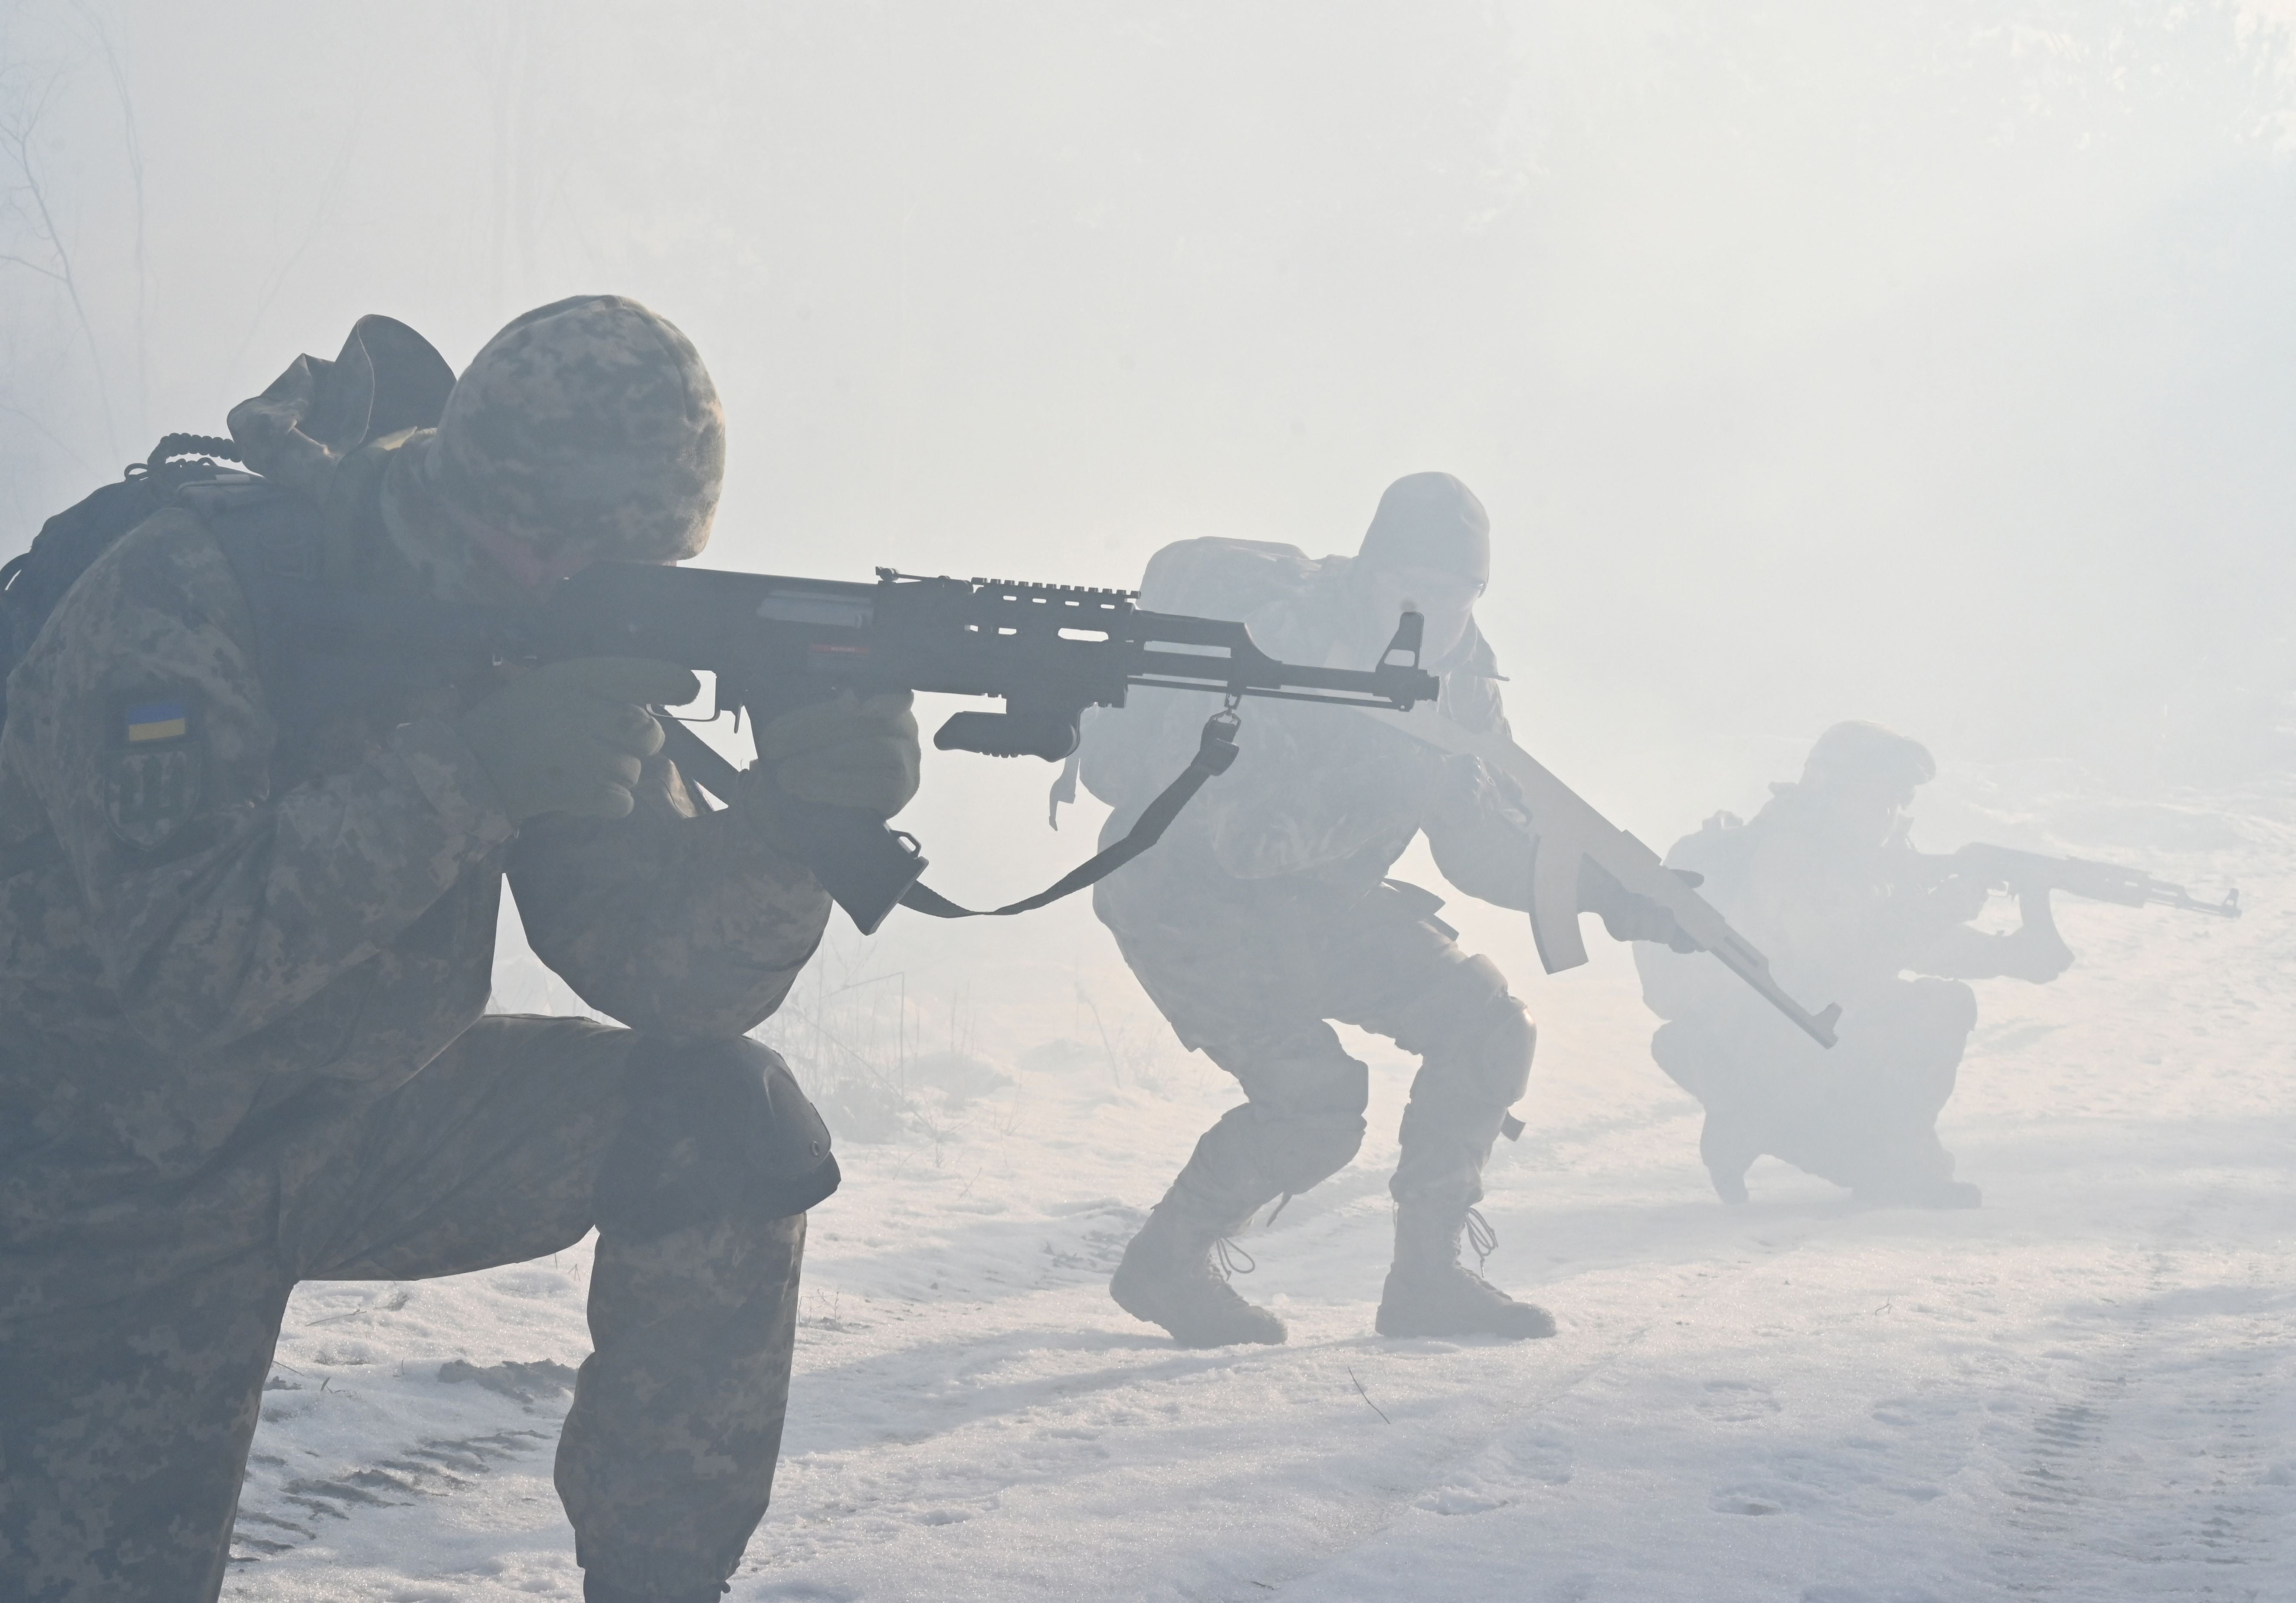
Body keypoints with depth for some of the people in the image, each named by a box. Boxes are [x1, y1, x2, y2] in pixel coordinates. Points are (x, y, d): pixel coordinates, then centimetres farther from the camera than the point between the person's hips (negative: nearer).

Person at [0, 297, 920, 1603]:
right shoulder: (194, 594, -26)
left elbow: (670, 977, -12)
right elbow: (173, 964, -36)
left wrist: (788, 820, -32)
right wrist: (473, 774, -40)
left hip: (359, 1126, 5)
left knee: (728, 1124, -13)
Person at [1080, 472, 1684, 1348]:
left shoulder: (1459, 679, -3)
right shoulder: (1283, 636, -22)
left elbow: (1484, 842, 1)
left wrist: (1599, 888, -17)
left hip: (1316, 902, 7)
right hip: (1187, 903, -7)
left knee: (1486, 1027, -7)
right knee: (1314, 1098, -21)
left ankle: (1428, 1275, 3)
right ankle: (1166, 1264, 2)